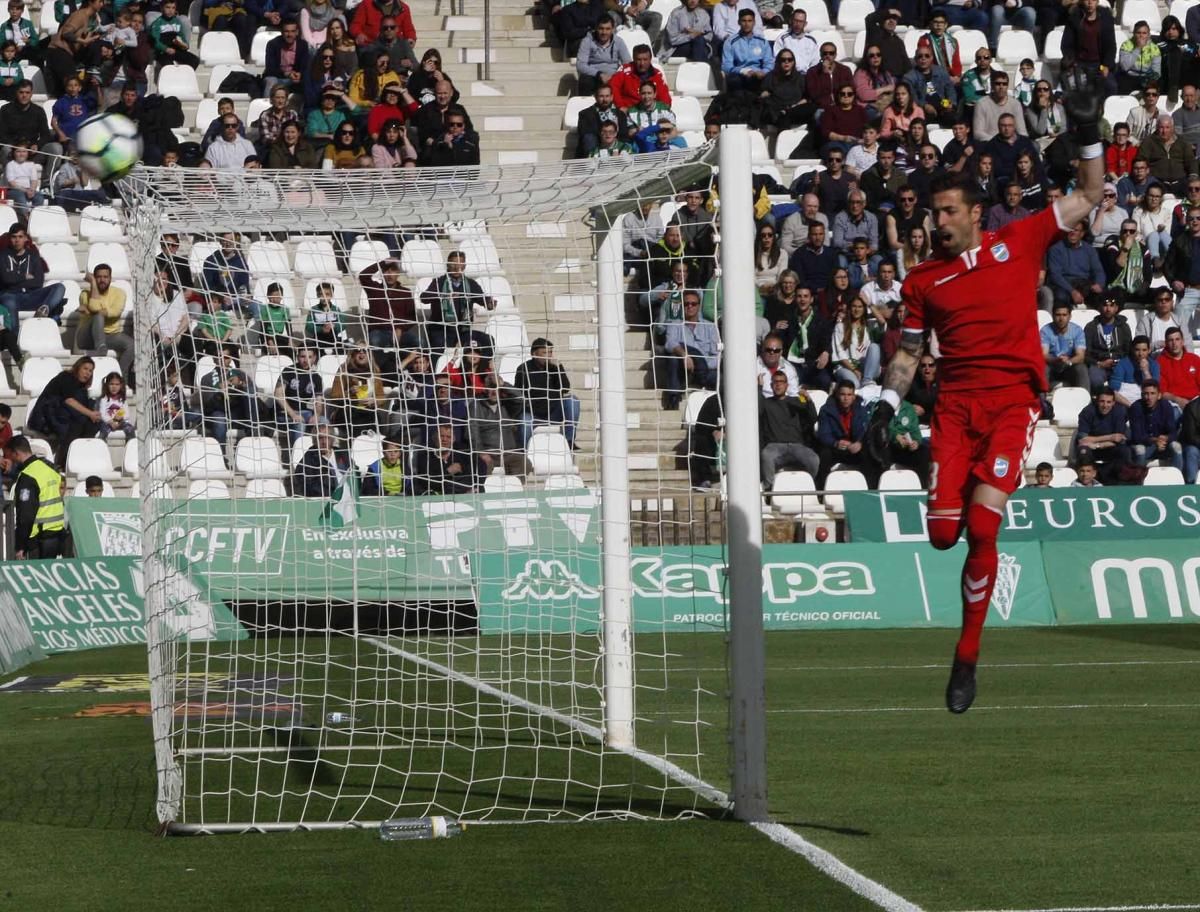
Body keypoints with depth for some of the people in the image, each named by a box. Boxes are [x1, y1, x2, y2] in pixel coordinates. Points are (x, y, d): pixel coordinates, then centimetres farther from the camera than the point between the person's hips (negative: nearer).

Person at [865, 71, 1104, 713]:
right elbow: (909, 351, 19)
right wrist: (885, 408, 9)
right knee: (943, 533, -8)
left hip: (1012, 401, -2)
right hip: (955, 406, 2)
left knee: (982, 530, -15)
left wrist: (1088, 136, -3)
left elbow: (1088, 197, 9)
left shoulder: (1019, 242, 6)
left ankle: (967, 657, -6)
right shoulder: (924, 280, 11)